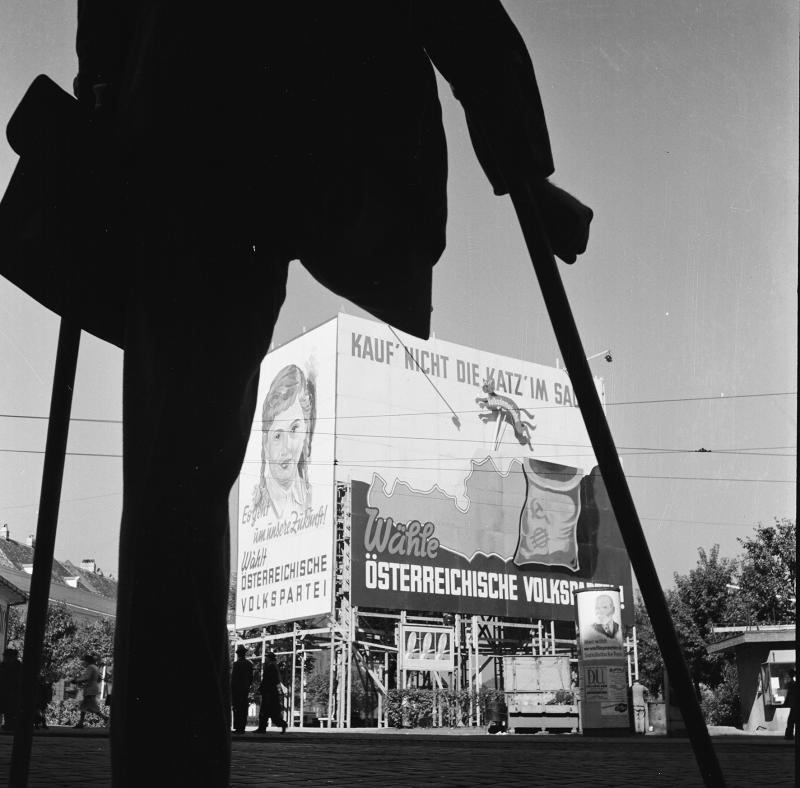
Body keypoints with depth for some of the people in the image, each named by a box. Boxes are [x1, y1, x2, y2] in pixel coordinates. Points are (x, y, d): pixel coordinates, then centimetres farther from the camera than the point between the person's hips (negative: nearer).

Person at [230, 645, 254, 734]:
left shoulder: (237, 664, -11)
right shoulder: (249, 664, 7)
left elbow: (233, 678, -11)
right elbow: (251, 678, 11)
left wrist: (231, 690, -5)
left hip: (237, 689, -6)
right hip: (246, 689, 6)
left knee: (237, 709, -4)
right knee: (244, 709, 7)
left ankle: (238, 728, -6)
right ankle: (242, 728, 7)